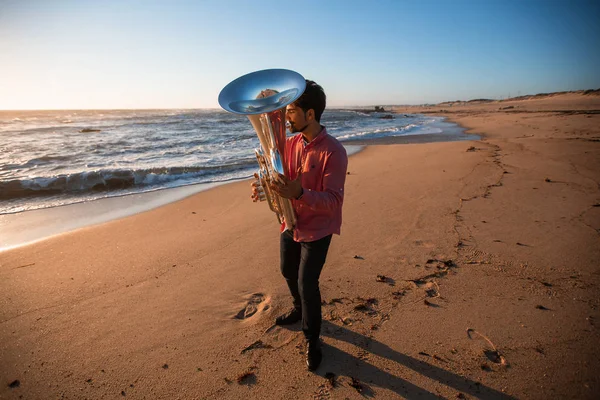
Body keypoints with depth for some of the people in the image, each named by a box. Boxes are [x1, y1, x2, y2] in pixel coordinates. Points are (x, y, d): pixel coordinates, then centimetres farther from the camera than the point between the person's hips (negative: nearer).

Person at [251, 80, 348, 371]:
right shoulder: (291, 142, -2)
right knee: (288, 272, 24)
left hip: (316, 230, -7)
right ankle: (299, 309, 54)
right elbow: (282, 180, 4)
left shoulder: (333, 151, -23)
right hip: (289, 224, 7)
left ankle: (312, 339, 24)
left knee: (307, 284, -1)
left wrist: (299, 193, -43)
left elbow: (333, 201, -26)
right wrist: (264, 187, -19)